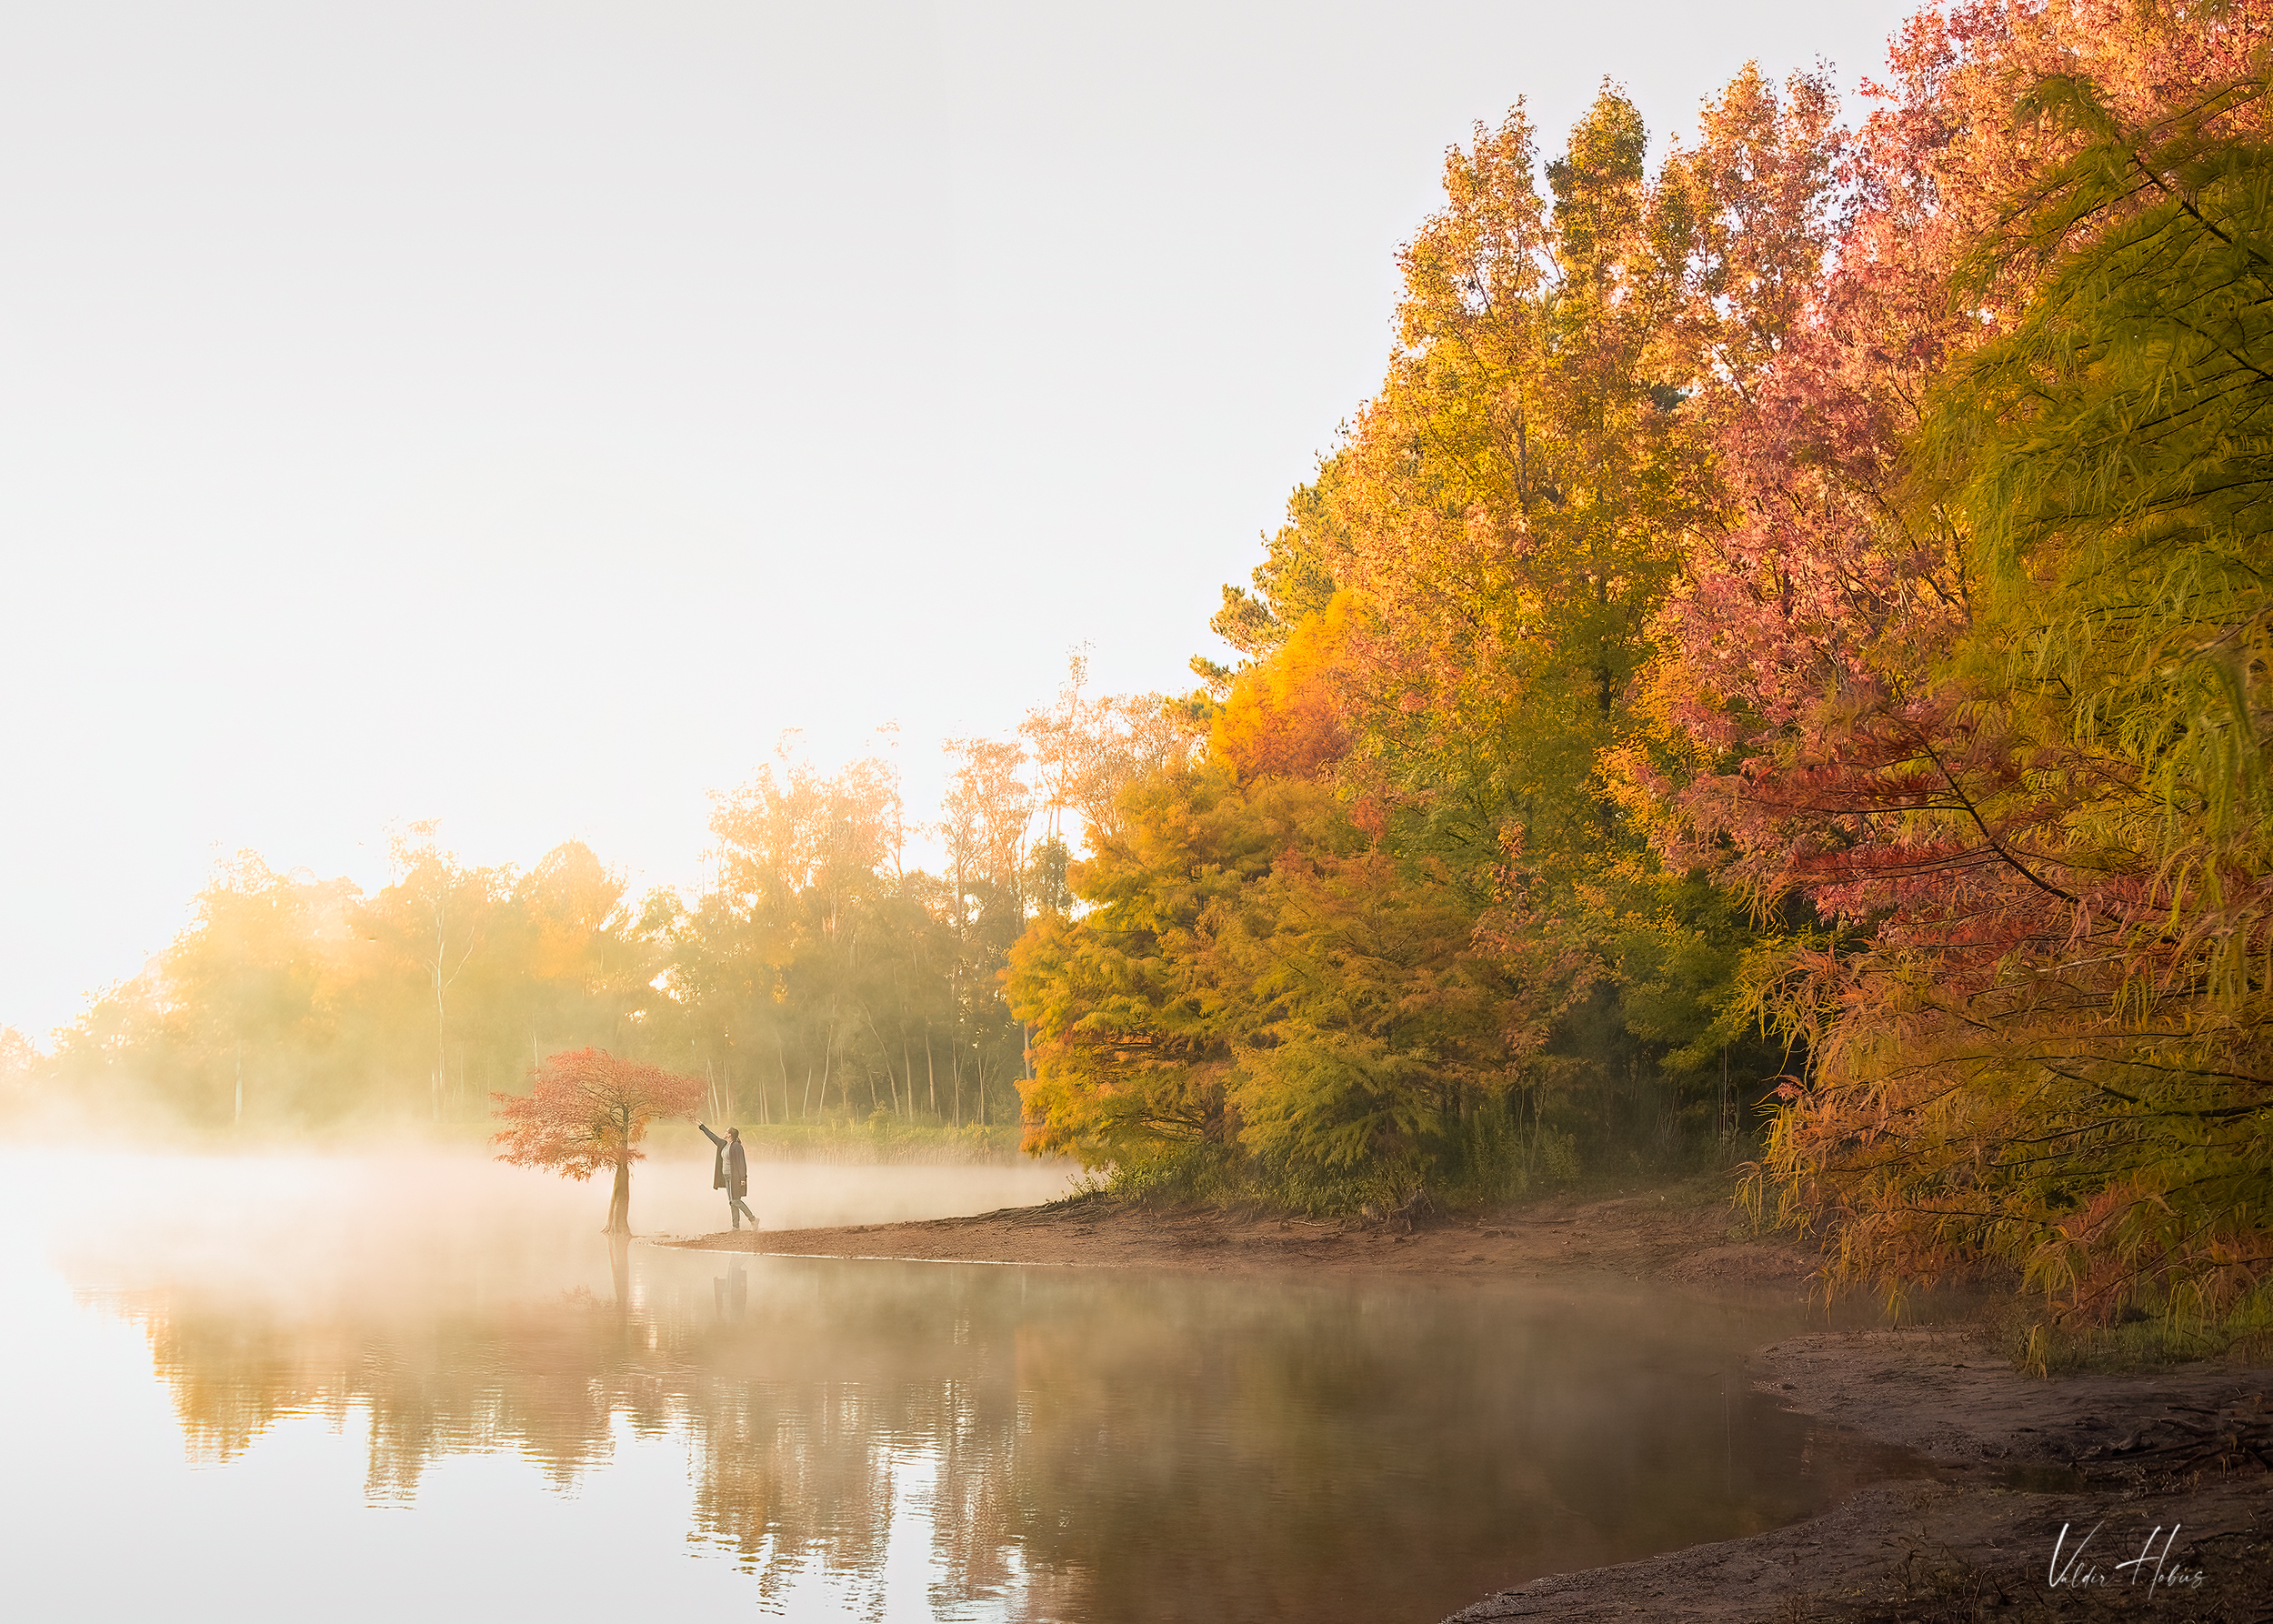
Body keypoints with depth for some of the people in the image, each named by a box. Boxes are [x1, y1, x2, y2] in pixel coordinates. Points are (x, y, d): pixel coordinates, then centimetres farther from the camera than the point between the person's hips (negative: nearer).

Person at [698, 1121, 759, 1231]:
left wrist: (743, 1178, -23)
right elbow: (713, 1137, 22)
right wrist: (702, 1127, 27)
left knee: (735, 1201, -11)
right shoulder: (724, 1145, 10)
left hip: (735, 1177, -9)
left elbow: (742, 1162, -19)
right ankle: (736, 1226, 7)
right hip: (727, 1177, 9)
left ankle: (753, 1219, -3)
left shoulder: (736, 1146, -16)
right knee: (732, 1202, 6)